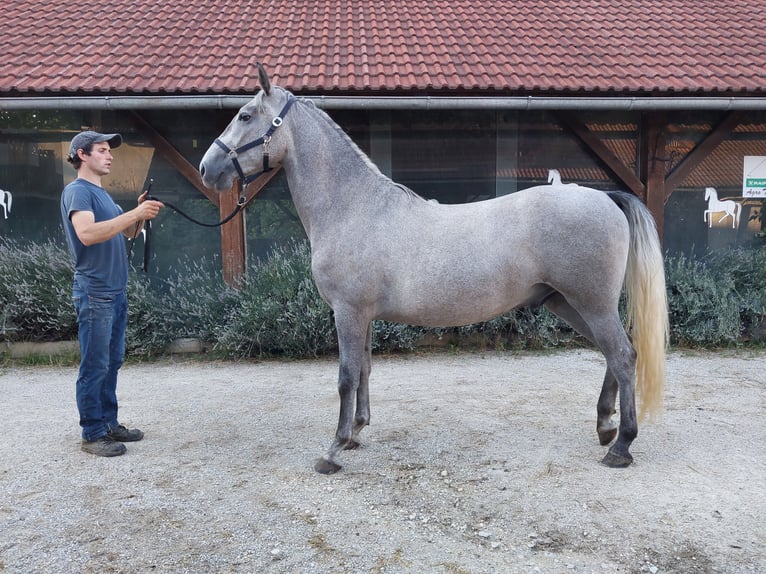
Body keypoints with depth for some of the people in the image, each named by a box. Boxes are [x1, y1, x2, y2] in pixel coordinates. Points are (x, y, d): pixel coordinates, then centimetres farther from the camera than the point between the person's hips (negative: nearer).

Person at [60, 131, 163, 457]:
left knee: (112, 362, 13)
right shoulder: (77, 191, -8)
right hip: (94, 293, -9)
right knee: (95, 366, -4)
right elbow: (87, 233, -25)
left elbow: (129, 233, 22)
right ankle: (92, 434, 5)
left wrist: (142, 213, 3)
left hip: (116, 292, 9)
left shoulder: (102, 194, 19)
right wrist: (135, 213, -24)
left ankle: (110, 424, 22)